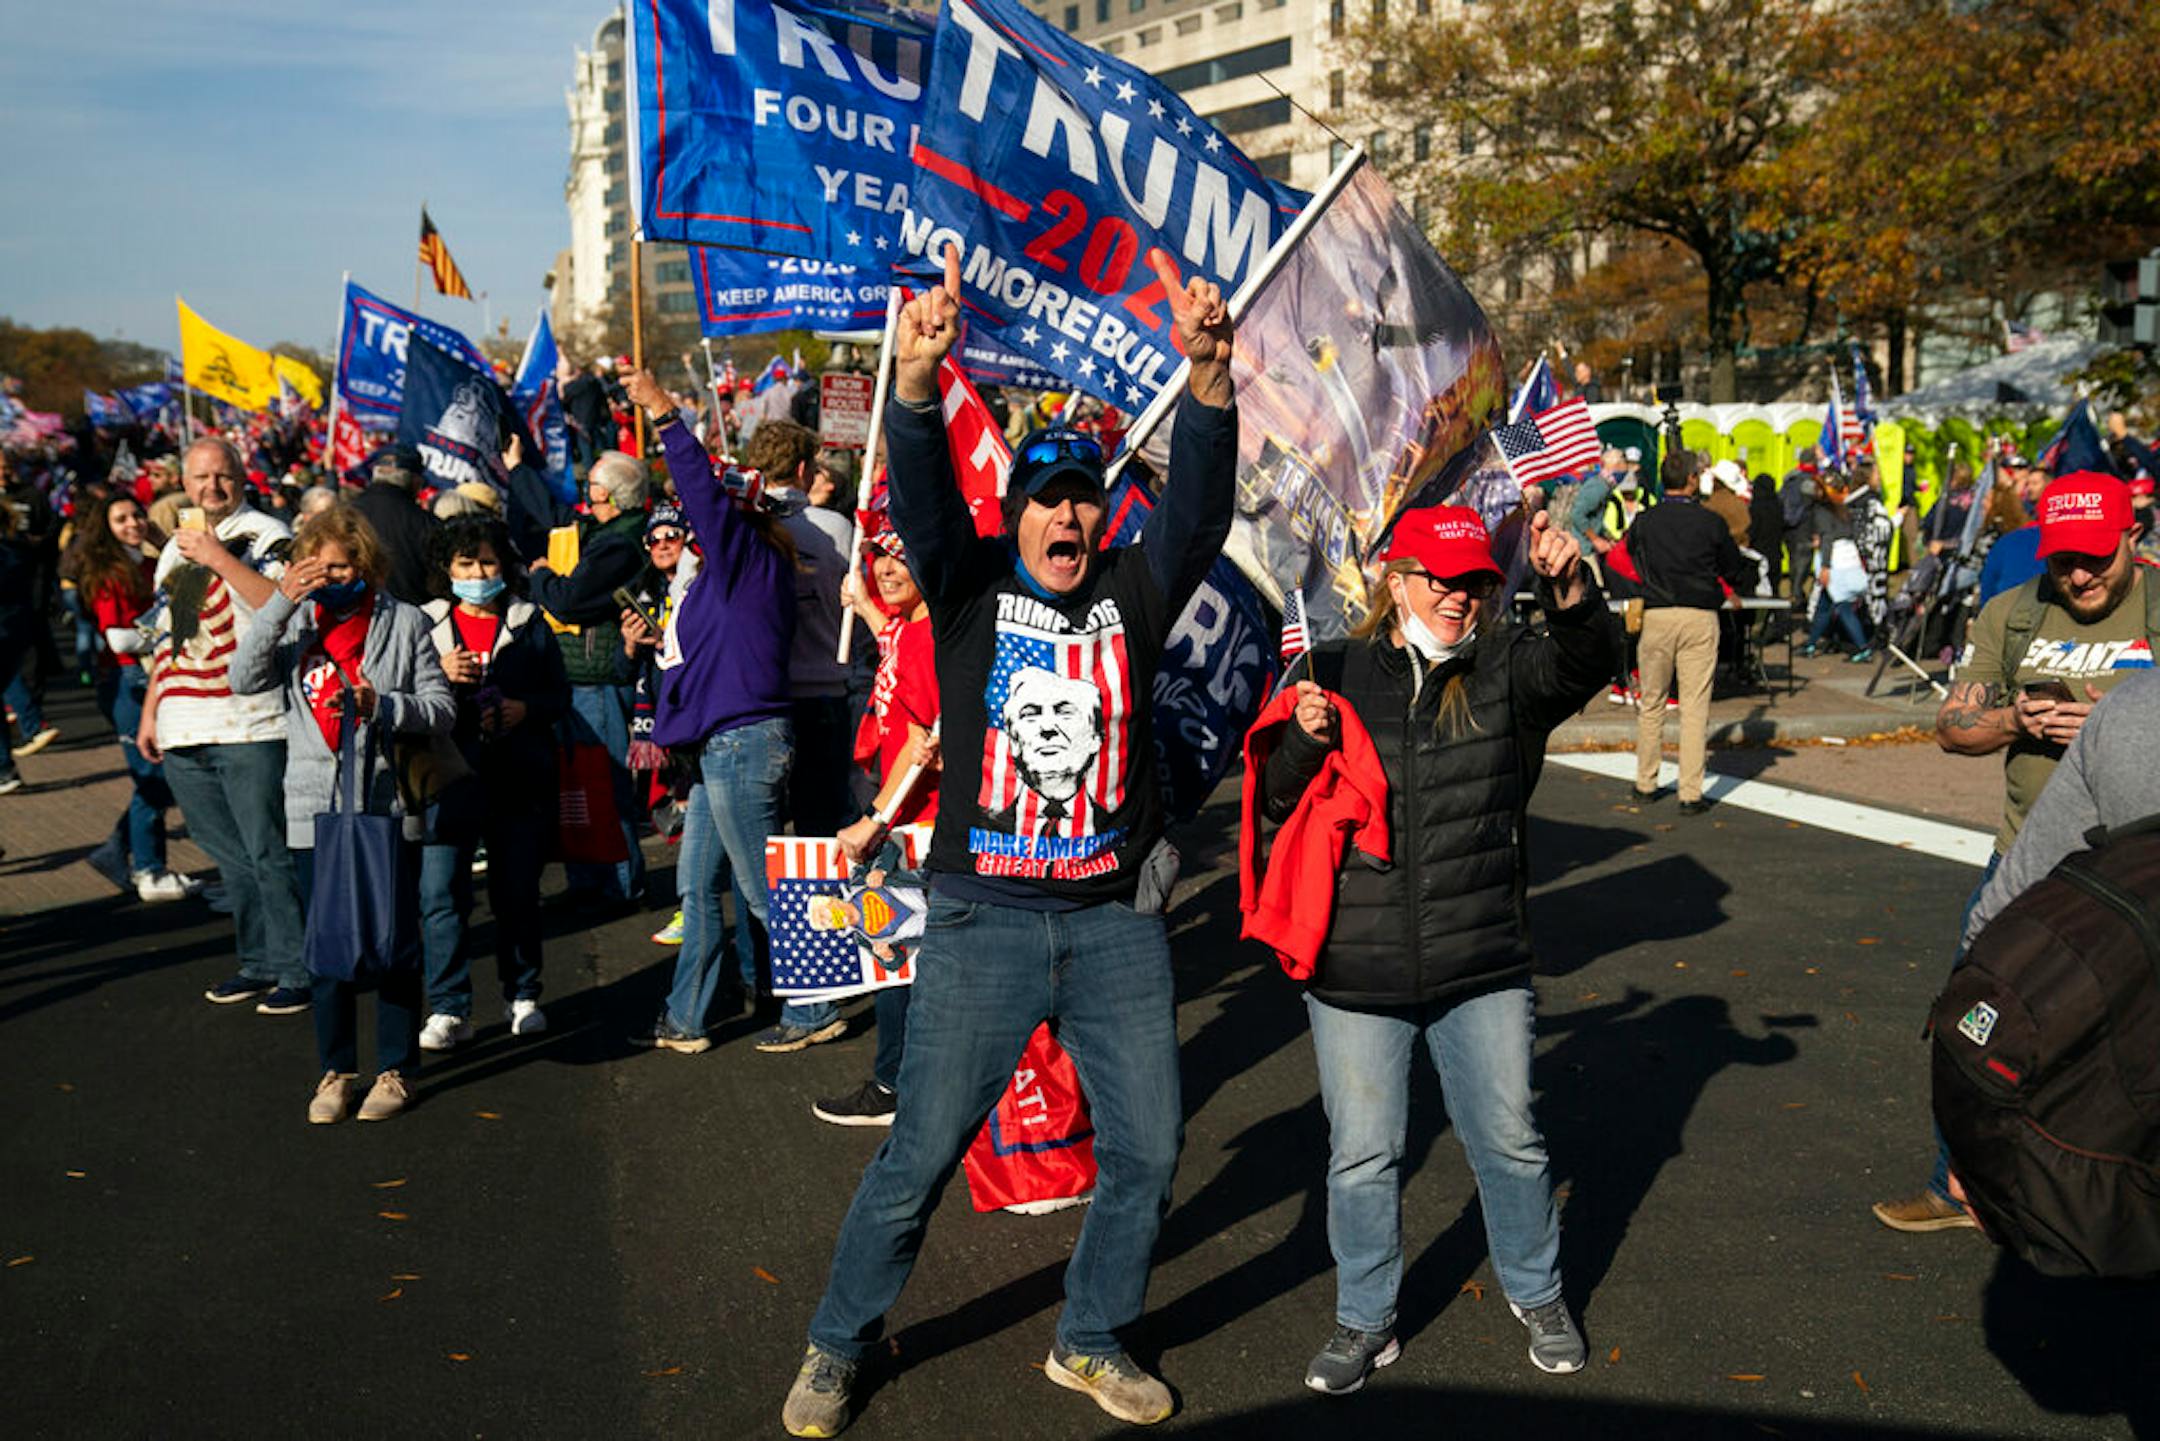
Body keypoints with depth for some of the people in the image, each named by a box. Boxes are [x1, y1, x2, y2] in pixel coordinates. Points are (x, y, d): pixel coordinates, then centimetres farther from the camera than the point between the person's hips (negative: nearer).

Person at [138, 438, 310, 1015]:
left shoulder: (266, 534, -2)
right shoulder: (176, 547, 20)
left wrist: (219, 558, -19)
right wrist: (150, 711, 21)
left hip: (249, 727, -7)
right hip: (182, 733, 7)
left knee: (269, 853, -5)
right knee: (230, 857, 11)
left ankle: (300, 970, 3)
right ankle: (260, 963, 21)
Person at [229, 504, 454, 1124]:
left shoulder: (404, 622, 1)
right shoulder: (297, 624, 7)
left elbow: (442, 709, -2)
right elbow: (244, 679, -9)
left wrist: (381, 705, -20)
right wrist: (280, 604, -16)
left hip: (387, 807, -2)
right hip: (315, 811, 2)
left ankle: (396, 1068, 18)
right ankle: (336, 1069, 22)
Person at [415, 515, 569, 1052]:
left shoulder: (529, 623, 10)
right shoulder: (426, 624, 9)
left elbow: (561, 695, 10)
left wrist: (525, 709, -10)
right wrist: (439, 676, -13)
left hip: (520, 780, 1)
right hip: (451, 779, 0)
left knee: (518, 892, 7)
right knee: (440, 893, -9)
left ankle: (522, 994, 23)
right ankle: (449, 1008, -1)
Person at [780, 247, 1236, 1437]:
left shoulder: (1134, 591, 4)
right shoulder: (971, 585, 0)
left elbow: (1200, 504, -11)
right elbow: (920, 499, -17)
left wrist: (1208, 376, -29)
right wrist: (917, 378, -37)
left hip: (1115, 921, 3)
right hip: (983, 920, -2)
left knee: (1147, 1148, 10)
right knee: (920, 1155, 4)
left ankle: (1090, 1342, 32)